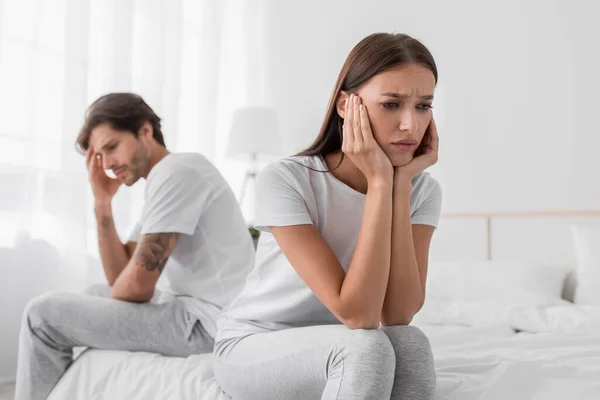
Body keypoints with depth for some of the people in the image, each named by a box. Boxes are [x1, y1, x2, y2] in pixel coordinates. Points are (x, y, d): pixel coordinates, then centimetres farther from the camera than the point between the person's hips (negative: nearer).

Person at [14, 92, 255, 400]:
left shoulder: (177, 171, -14)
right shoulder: (162, 182, 17)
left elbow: (137, 285, -18)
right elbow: (121, 279, 13)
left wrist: (107, 309, 4)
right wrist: (102, 202, 5)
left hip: (204, 323, -10)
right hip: (192, 306, 10)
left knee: (44, 313, -5)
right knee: (94, 295, 30)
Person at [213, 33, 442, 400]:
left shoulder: (423, 189, -10)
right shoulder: (284, 180, -25)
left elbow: (398, 314, -23)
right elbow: (357, 314, -31)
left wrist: (401, 184, -25)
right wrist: (379, 182, -32)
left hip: (340, 351, 4)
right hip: (251, 346, -3)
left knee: (410, 344, -30)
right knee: (366, 348, -33)